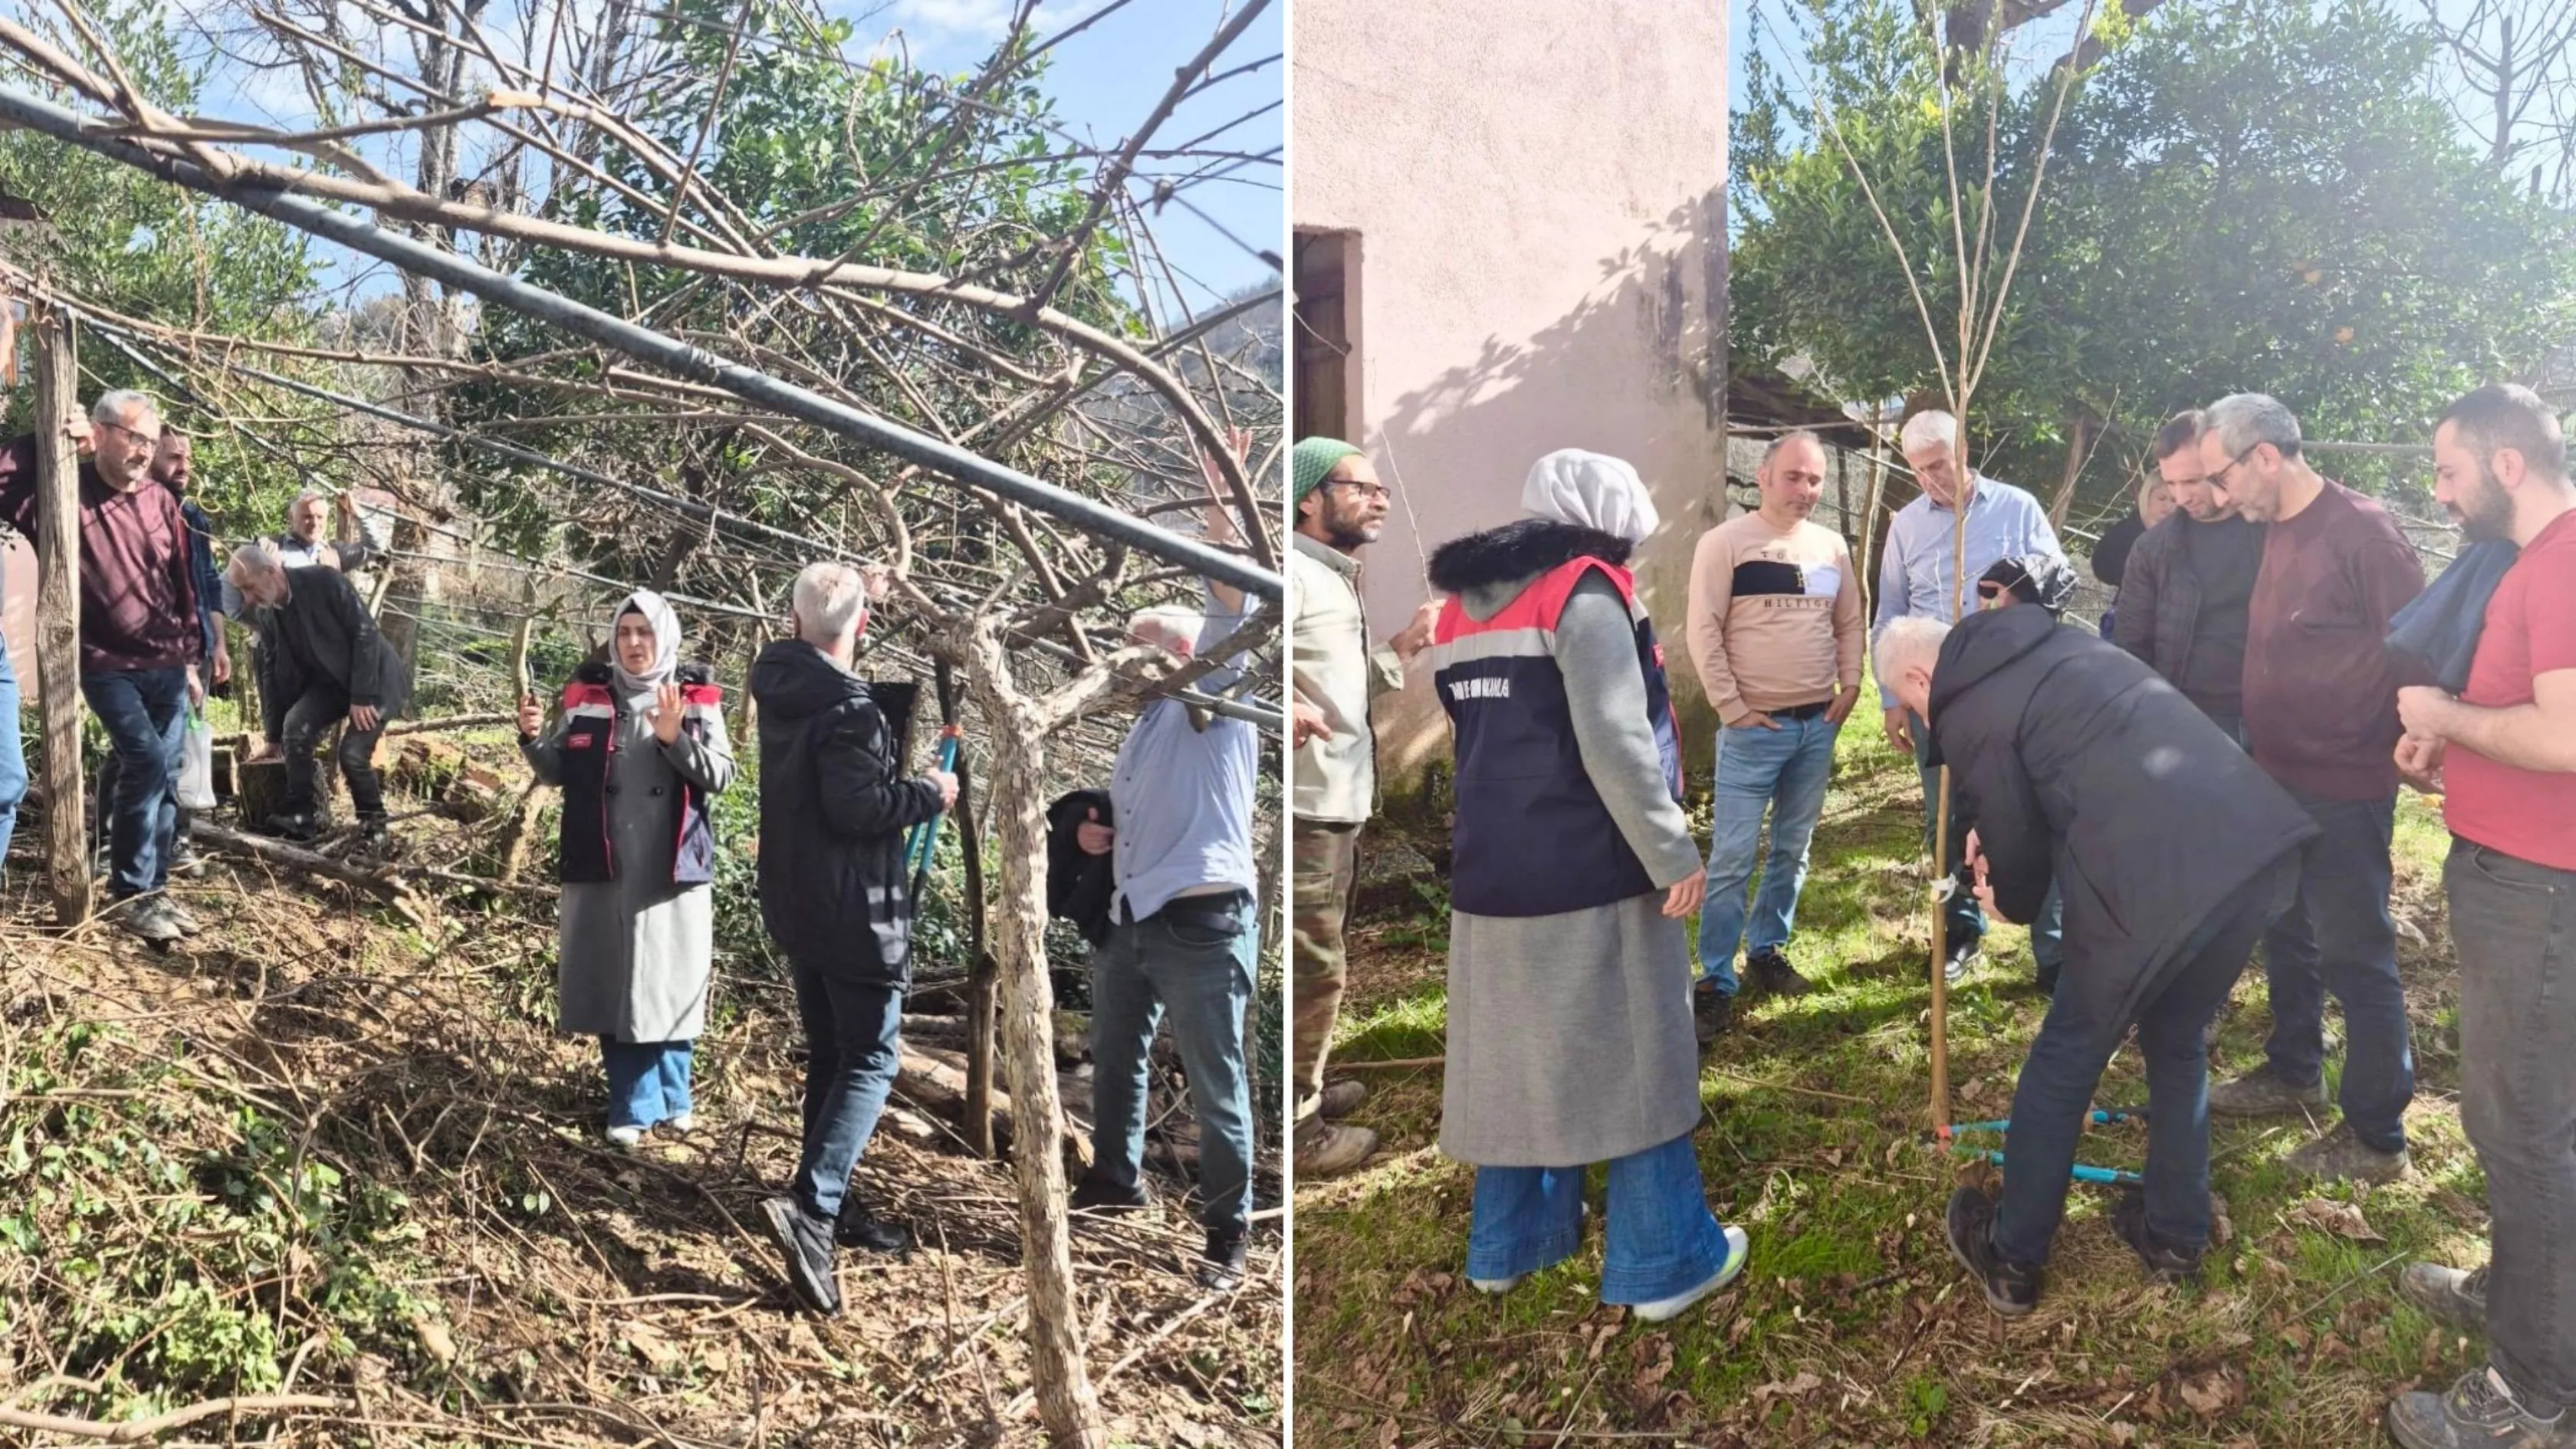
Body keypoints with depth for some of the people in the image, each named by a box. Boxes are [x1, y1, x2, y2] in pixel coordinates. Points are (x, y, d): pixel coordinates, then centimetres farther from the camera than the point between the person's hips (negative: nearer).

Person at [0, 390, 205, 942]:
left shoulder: (161, 503, 8)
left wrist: (190, 658, 13)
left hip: (167, 667, 5)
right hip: (108, 666, -5)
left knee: (163, 778, 7)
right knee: (146, 762, -18)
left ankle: (153, 890, 19)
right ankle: (129, 894, -4)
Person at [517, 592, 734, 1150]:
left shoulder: (697, 698, -1)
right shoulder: (586, 694, 4)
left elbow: (720, 776, -7)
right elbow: (558, 772, 9)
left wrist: (676, 737, -21)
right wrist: (534, 738, -10)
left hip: (672, 869, -2)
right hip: (601, 866, 2)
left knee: (668, 983, 8)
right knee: (611, 986, 6)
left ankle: (670, 1095, 27)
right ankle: (635, 1105, 18)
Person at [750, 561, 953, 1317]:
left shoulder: (779, 686, 6)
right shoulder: (849, 709, -20)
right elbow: (860, 807, -25)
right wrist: (930, 793, -11)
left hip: (795, 908, 9)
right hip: (857, 913, -9)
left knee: (829, 1056, 17)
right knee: (871, 1062, -4)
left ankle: (836, 1205, 25)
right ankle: (812, 1207, -17)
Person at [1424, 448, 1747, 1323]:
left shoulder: (1464, 607, 14)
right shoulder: (1586, 595, -10)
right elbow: (1613, 744, -18)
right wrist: (1672, 853, -13)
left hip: (1492, 877, 7)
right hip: (1593, 878, -7)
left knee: (1517, 1063, 17)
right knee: (1635, 1065, 4)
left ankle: (1508, 1244, 27)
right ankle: (1664, 1263, 14)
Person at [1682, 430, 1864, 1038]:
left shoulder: (1832, 546, 9)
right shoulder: (1725, 543, -8)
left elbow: (1851, 623, 16)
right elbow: (1703, 631, -11)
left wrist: (1849, 687, 4)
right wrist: (1731, 707, -13)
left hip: (1818, 725, 6)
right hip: (1753, 728, -5)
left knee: (1793, 851, 14)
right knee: (1732, 858, -5)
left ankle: (1768, 951, 29)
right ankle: (1715, 980, 3)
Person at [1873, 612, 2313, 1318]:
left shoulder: (1966, 719, 0)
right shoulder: (2057, 641, 23)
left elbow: (2019, 856, 8)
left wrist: (2009, 900, 30)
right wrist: (1999, 844, 34)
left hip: (2157, 882, -7)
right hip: (2256, 838, 8)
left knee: (2066, 1058, 13)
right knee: (2178, 1044, 27)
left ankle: (2011, 1259, 27)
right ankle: (2176, 1237, 40)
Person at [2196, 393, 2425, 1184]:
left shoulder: (2359, 528, -19)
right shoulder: (2277, 531, 8)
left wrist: (2407, 744, -14)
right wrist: (2260, 749, 13)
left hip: (2344, 791, -9)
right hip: (2279, 778, 9)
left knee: (2354, 955, 1)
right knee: (2286, 936, 21)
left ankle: (2377, 1134, 13)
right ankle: (2293, 1074, 39)